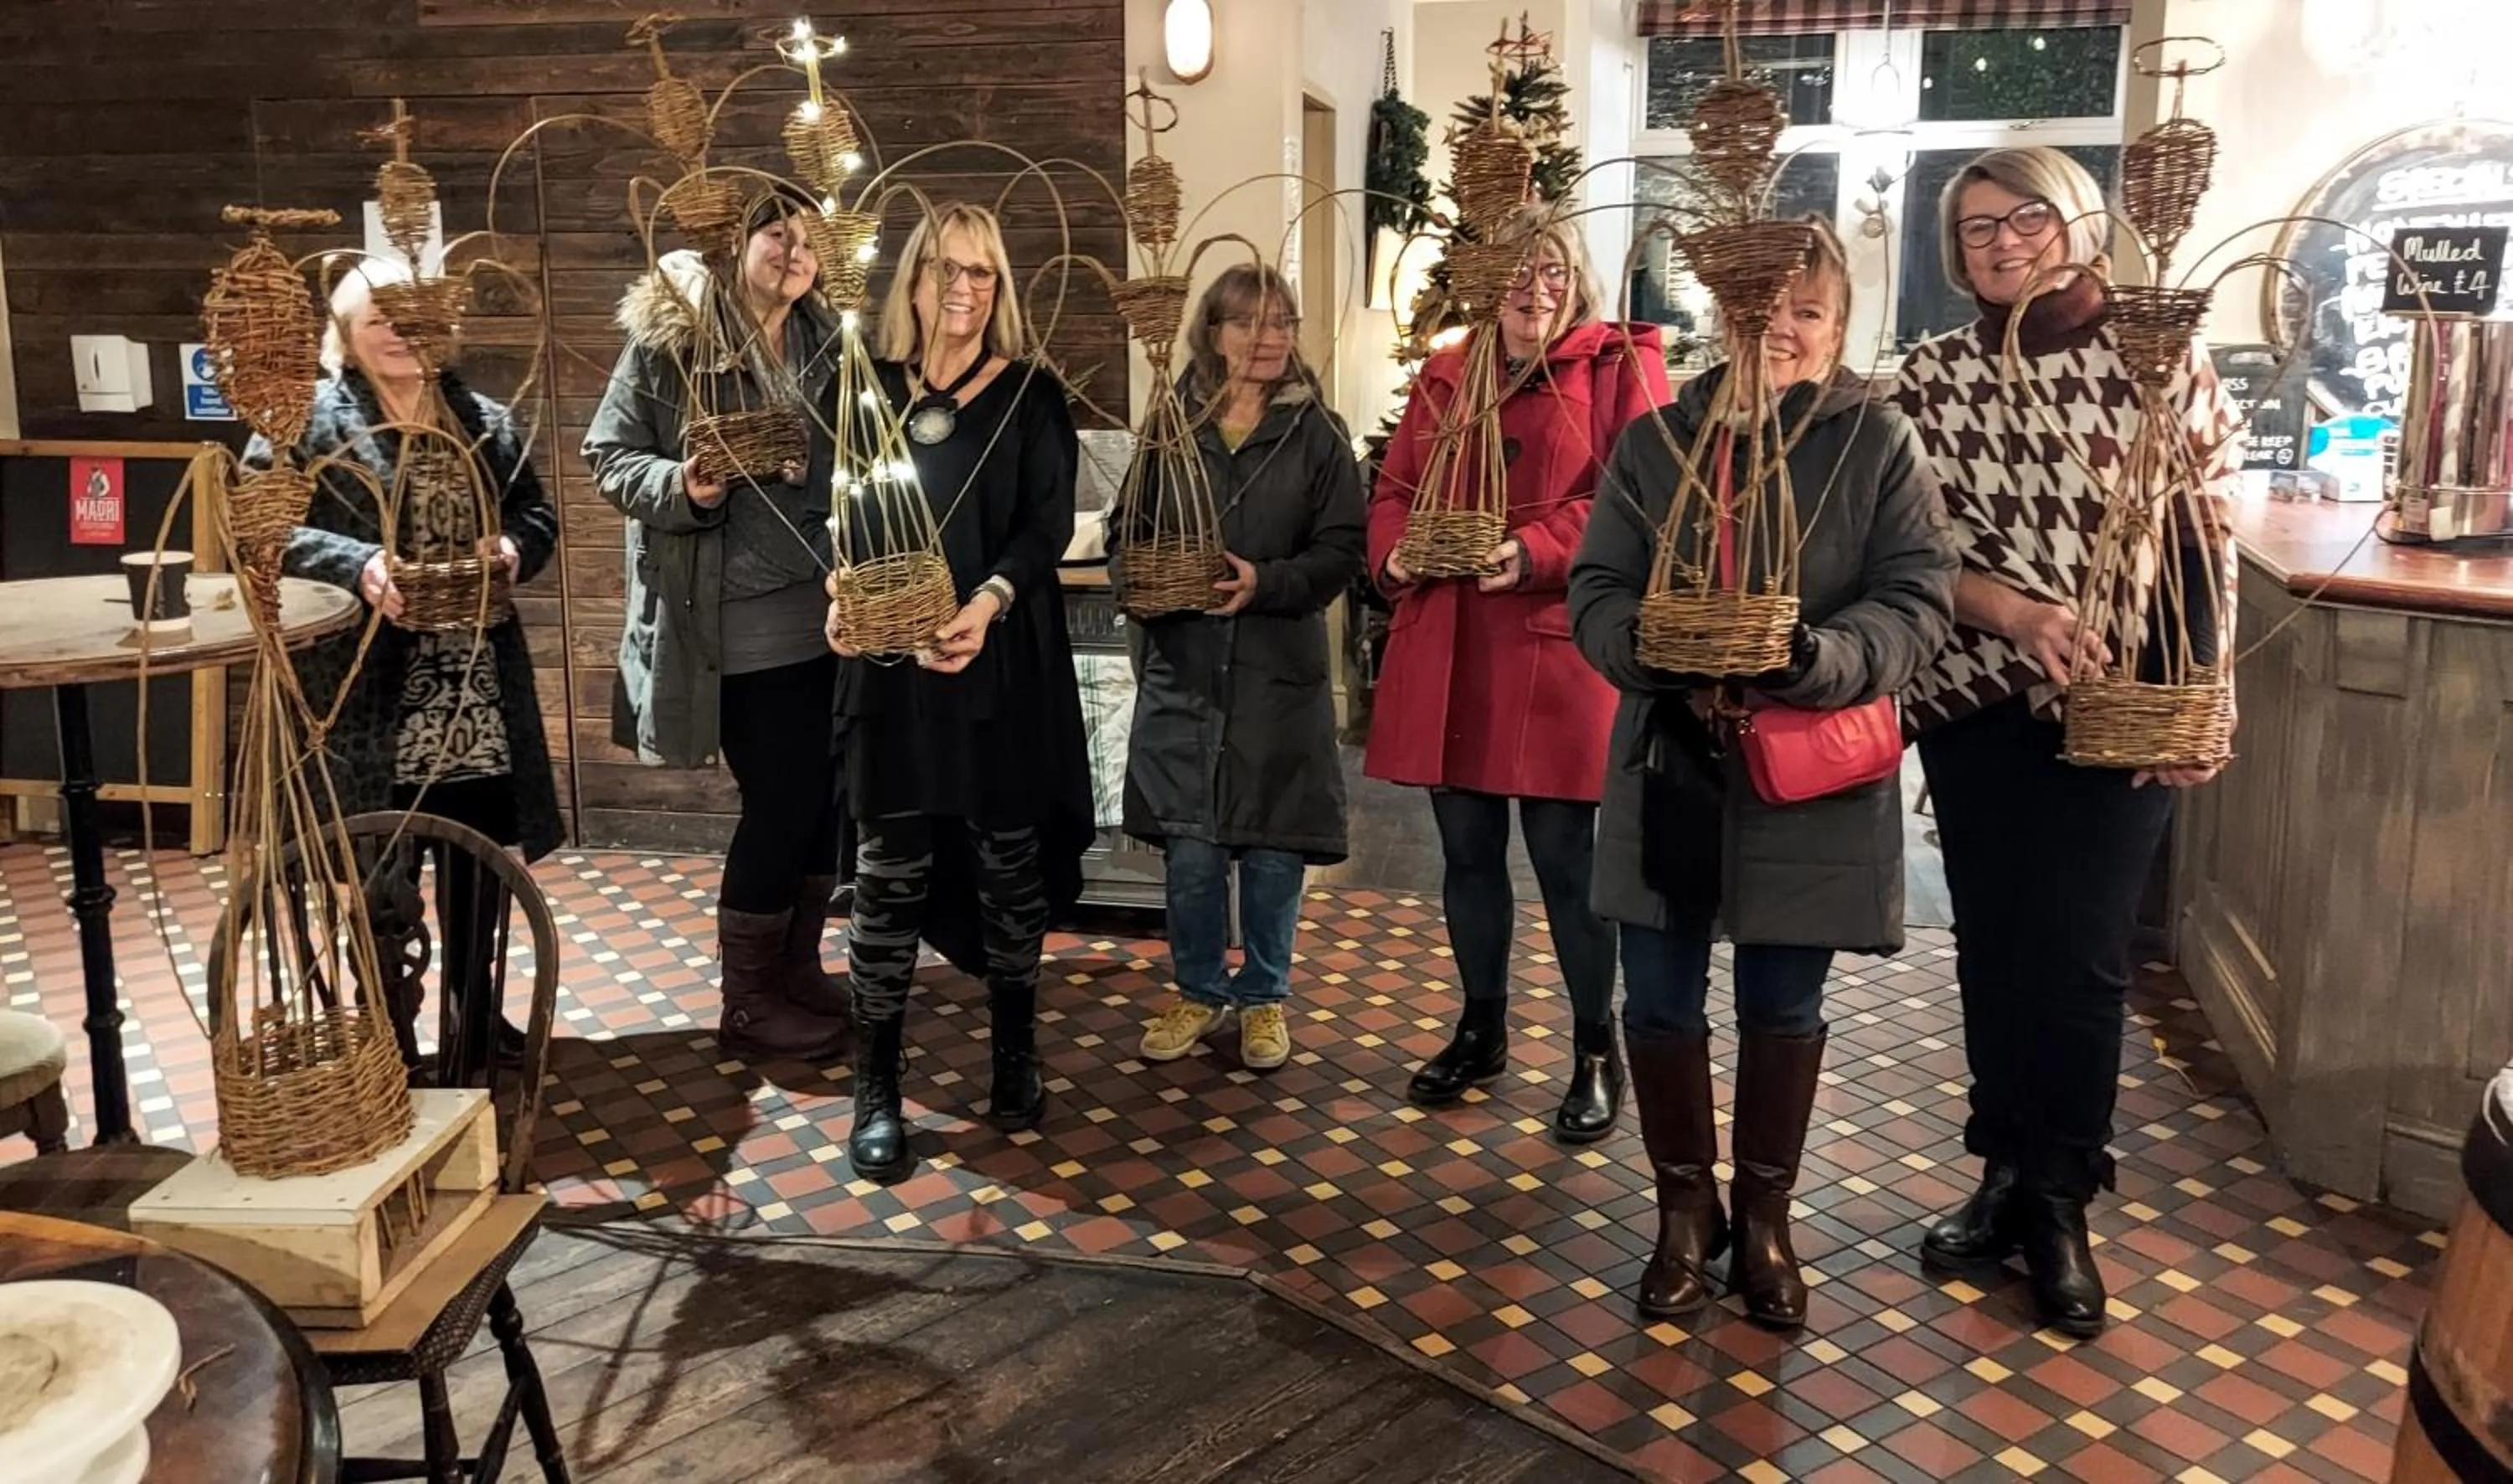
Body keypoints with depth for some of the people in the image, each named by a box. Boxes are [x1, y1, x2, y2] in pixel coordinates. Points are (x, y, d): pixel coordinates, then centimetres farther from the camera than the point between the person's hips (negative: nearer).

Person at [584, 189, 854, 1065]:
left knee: (830, 796, 9)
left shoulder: (827, 344, 9)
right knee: (780, 803, -3)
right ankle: (747, 1004, 15)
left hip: (823, 607, 6)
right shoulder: (669, 336, -6)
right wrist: (682, 487, -22)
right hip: (735, 618, -6)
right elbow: (609, 458, -3)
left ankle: (796, 967, 29)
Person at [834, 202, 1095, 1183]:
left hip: (1005, 664, -1)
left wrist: (989, 602, -23)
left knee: (1010, 859, 7)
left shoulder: (1032, 394, 4)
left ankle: (1016, 1053, 25)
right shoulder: (870, 390, 9)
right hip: (892, 662, 1)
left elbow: (1049, 522, -6)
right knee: (892, 871, 1)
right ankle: (876, 1090, 11)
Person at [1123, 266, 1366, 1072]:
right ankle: (1199, 991, 27)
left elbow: (1342, 550, -4)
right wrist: (1138, 580, -10)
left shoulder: (1316, 432, 0)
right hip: (1183, 668, 1)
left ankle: (1264, 996, 26)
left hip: (1279, 672, -1)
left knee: (1273, 847, 7)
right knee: (1189, 849, 6)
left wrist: (1267, 583, -19)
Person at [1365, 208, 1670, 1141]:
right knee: (1467, 851, 13)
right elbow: (1395, 487, 16)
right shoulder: (1444, 378, 16)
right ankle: (1481, 1030, 30)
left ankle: (1597, 1052, 17)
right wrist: (1394, 553, -6)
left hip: (1555, 653, -5)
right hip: (1444, 653, 5)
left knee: (1564, 859, 0)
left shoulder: (1618, 367, 1)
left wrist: (1537, 551, -23)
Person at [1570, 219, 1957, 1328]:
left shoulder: (1880, 445, -2)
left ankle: (1764, 1216, 32)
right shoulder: (1655, 441, 3)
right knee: (1661, 1001, 8)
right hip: (1670, 767, 2)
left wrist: (1817, 662, -26)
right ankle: (1685, 1207, 30)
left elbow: (1919, 601, -8)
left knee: (1783, 1006, 12)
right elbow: (1596, 590, 0)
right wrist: (1667, 663, -20)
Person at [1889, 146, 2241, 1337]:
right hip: (1974, 704, 2)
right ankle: (2009, 1174, 27)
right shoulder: (1931, 378, 2)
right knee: (1992, 946, 10)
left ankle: (2056, 1202, 17)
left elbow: (2206, 540, -1)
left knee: (2076, 954, -2)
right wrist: (2015, 611, -19)